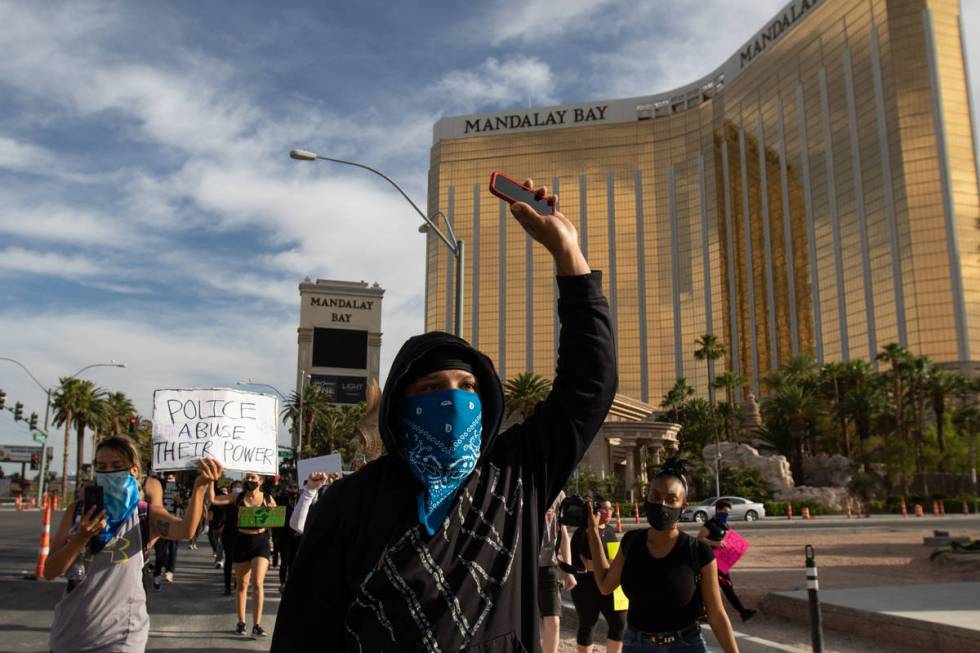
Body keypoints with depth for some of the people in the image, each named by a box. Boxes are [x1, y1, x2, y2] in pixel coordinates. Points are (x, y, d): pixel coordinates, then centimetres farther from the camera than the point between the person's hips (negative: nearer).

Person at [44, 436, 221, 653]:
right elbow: (49, 572, 0)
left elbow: (185, 529, -27)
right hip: (69, 631, 4)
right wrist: (81, 537, -18)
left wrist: (199, 486, -45)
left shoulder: (147, 515, -6)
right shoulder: (78, 511, 3)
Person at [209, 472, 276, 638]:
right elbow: (213, 500, -4)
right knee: (242, 584, 12)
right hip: (242, 542, 2)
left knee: (257, 583, -11)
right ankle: (241, 622, 26)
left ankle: (256, 625, -7)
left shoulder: (267, 498, -1)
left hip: (261, 542, -2)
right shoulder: (238, 497, 1)